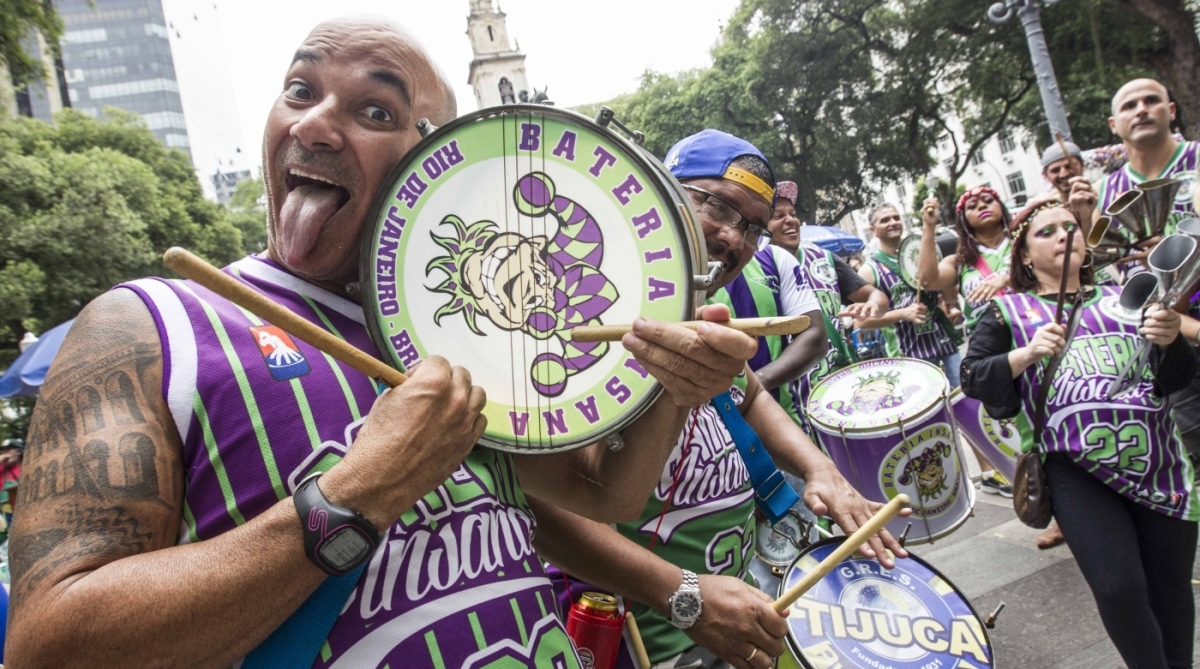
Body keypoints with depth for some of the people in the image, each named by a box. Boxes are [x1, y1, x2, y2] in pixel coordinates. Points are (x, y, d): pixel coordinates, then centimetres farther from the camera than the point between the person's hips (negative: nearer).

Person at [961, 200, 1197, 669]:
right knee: (1120, 589, -10)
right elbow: (972, 378, -1)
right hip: (1076, 468, -3)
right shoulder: (1008, 310, 8)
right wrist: (1027, 353, -16)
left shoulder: (1122, 297, 16)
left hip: (1155, 459, 3)